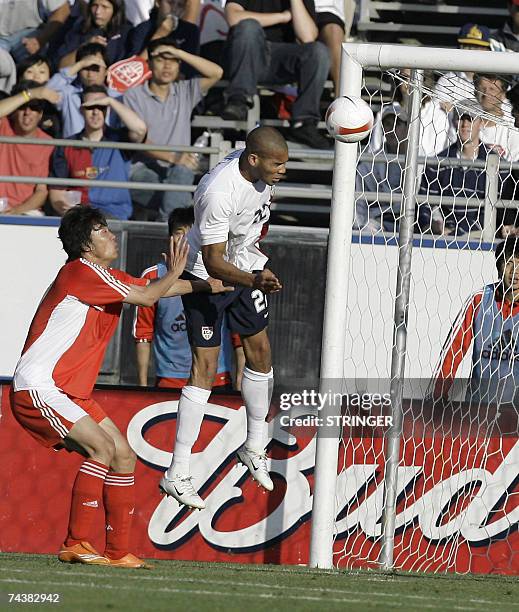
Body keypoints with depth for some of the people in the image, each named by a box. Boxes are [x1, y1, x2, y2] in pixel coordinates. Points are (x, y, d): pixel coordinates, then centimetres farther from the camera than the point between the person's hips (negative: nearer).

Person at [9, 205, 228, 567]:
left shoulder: (105, 276, 15)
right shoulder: (82, 271, -14)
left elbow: (155, 289, 29)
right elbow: (146, 296, -16)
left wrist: (210, 285, 28)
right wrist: (174, 274, 3)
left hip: (71, 394, 10)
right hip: (37, 390, -10)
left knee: (124, 455, 6)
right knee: (103, 448, -23)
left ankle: (118, 551, 8)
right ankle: (75, 545, -20)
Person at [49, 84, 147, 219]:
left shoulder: (118, 140, 9)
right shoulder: (66, 148, 14)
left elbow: (140, 129, -13)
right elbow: (57, 190, 12)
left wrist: (111, 101, -5)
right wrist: (62, 207, -13)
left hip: (115, 217, -1)